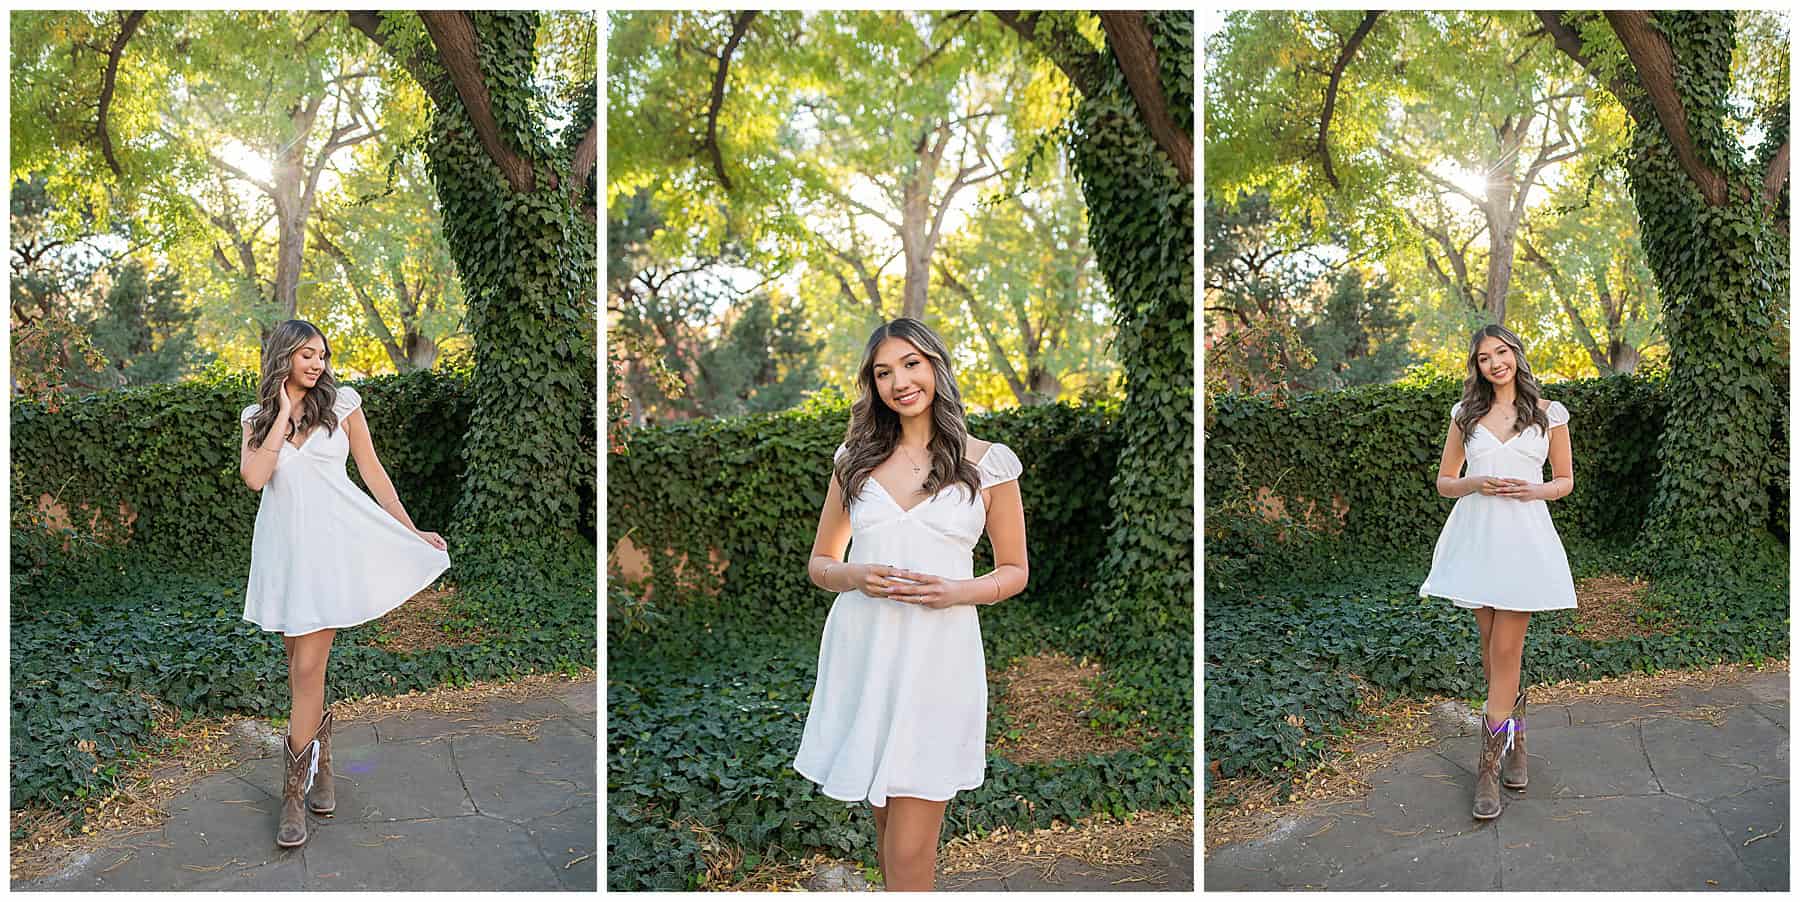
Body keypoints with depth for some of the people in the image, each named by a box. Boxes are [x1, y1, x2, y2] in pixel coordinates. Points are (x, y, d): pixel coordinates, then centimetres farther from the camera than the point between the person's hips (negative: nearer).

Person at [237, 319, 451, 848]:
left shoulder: (342, 403, 4)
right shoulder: (257, 417, 8)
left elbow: (372, 472, 7)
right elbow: (254, 477, -9)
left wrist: (412, 531, 7)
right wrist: (283, 413, -5)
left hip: (331, 542, -2)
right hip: (282, 544, 3)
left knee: (307, 668, -6)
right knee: (299, 664, 9)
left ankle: (295, 794, 0)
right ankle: (322, 762, 30)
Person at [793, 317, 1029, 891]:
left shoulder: (988, 462, 2)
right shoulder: (856, 459, 10)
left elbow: (1015, 570, 9)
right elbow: (819, 563, 16)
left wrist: (957, 592, -12)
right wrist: (855, 576, -8)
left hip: (937, 659, -3)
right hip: (861, 654, 3)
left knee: (908, 855, -4)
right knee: (887, 832, 14)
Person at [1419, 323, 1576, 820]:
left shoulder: (1549, 413, 4)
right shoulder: (1465, 414, 8)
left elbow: (1565, 480, 11)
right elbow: (1444, 481, 11)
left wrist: (1533, 490, -10)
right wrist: (1476, 484, -10)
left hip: (1524, 536, -2)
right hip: (1476, 535, 2)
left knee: (1506, 652, -6)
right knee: (1491, 648, 9)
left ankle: (1489, 764, -1)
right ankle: (1514, 730, 31)